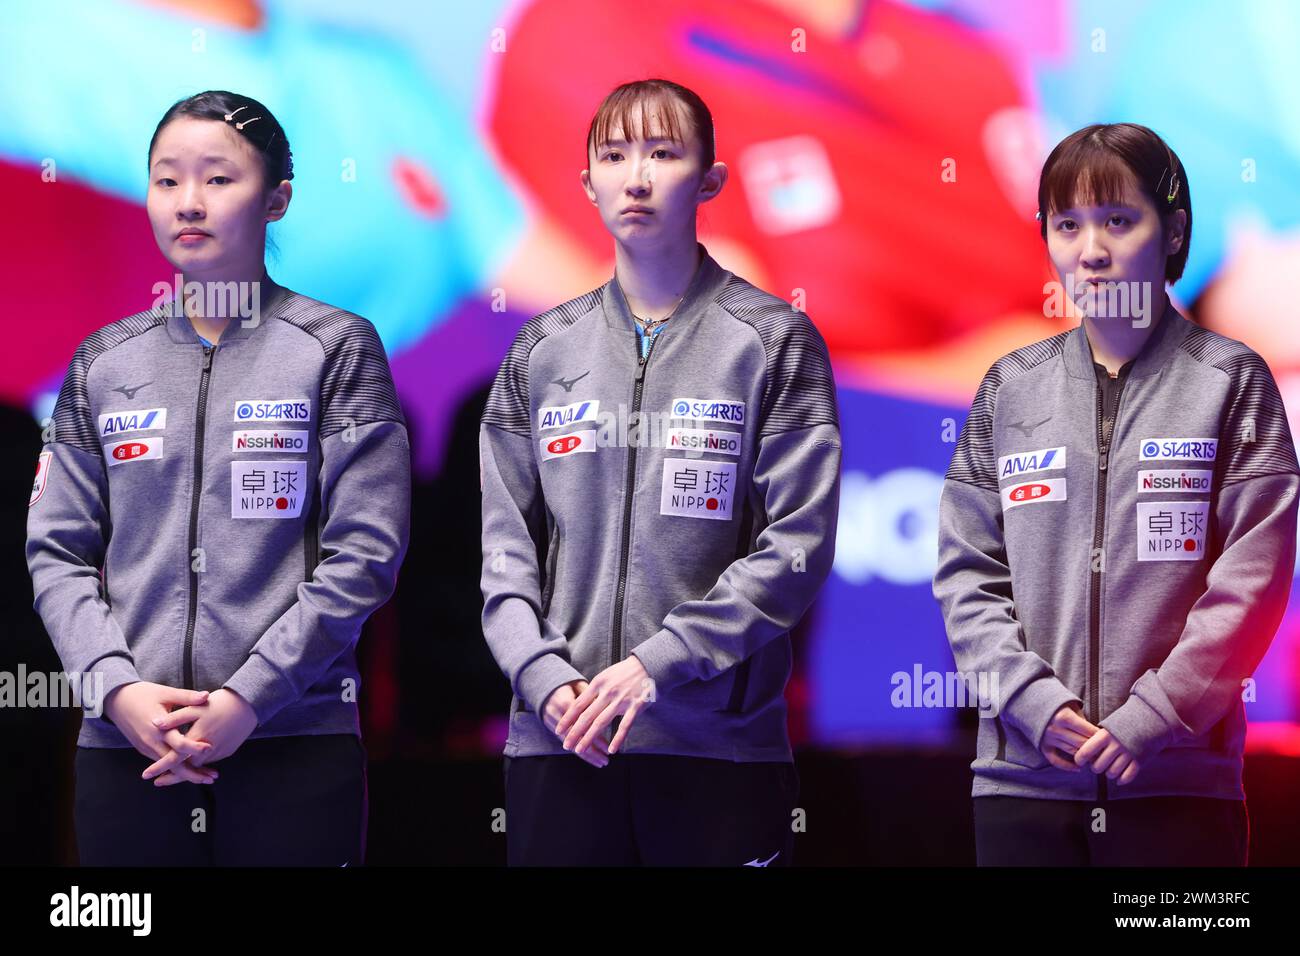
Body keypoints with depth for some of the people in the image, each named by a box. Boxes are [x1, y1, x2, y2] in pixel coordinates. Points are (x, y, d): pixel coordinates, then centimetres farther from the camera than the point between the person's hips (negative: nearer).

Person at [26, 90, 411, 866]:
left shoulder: (335, 349, 2)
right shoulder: (105, 364, 11)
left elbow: (364, 554, -4)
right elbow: (57, 553, 8)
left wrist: (249, 696, -11)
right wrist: (116, 687, -8)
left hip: (295, 747, -2)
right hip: (125, 747, 3)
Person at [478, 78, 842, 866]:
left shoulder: (773, 341, 1)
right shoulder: (544, 351, 12)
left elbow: (797, 545, -7)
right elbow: (507, 544, 9)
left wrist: (657, 663, -14)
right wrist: (543, 675, -8)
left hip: (721, 743, -3)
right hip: (557, 743, 3)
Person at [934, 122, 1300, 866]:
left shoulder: (1231, 381, 2)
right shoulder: (1010, 389, 9)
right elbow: (967, 573, 6)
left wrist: (1152, 717, -12)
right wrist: (1034, 700, -8)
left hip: (1177, 782, -2)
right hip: (1023, 776, 2)